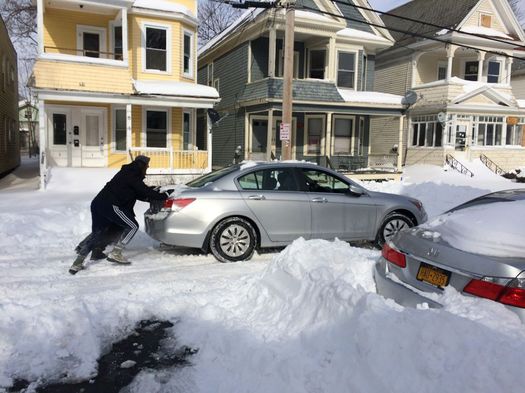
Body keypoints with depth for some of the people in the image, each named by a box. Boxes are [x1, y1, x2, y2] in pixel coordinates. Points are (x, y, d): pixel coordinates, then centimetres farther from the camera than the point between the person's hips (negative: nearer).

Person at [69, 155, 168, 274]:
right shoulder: (132, 176, -5)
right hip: (111, 205, -10)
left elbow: (139, 194, 29)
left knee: (97, 233, 14)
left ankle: (77, 263, 10)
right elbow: (145, 191, -8)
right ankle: (115, 254, -5)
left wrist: (155, 194, 23)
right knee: (132, 226, -1)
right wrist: (163, 196, 1)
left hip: (98, 203, 10)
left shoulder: (127, 173, 25)